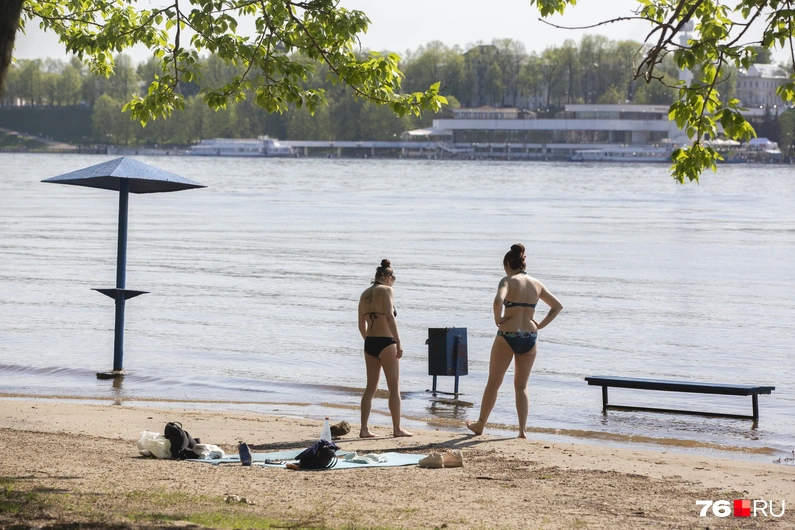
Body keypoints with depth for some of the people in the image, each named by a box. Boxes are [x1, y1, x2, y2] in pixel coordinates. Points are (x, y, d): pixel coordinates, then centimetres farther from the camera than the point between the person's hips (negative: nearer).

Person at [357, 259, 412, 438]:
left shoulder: (364, 294, 13)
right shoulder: (386, 290, -7)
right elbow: (389, 317, -19)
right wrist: (398, 342, -18)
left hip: (369, 343, 7)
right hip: (386, 342, -7)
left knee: (371, 388, 11)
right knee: (394, 388, 3)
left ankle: (364, 429, 6)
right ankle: (397, 428, 7)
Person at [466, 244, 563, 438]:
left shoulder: (508, 281, -9)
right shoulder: (537, 284, 8)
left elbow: (498, 300, -29)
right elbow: (558, 306, 16)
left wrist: (498, 318, -12)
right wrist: (541, 325, 12)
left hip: (507, 337, -4)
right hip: (530, 338, 4)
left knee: (493, 383, 12)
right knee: (521, 386, 14)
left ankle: (480, 425, 23)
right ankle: (523, 429, 4)